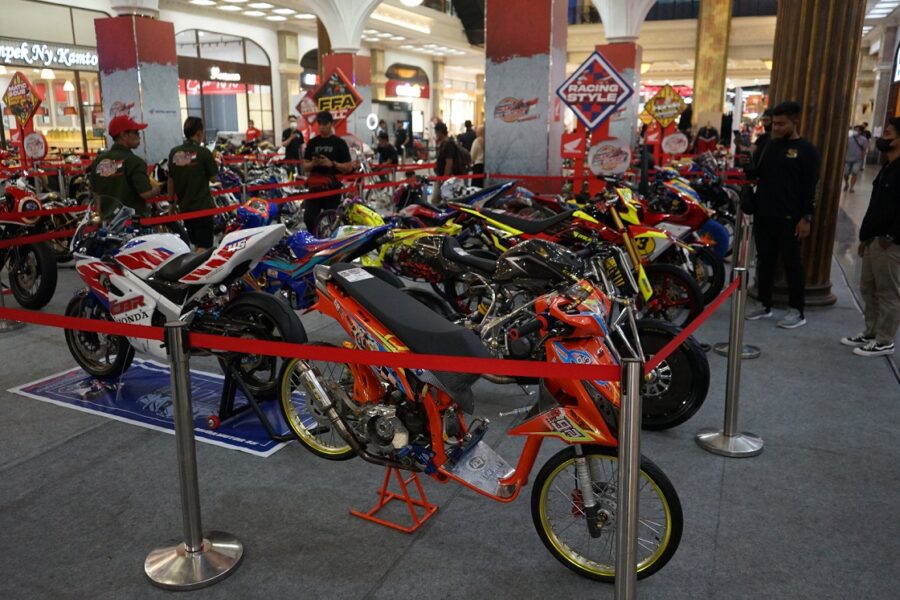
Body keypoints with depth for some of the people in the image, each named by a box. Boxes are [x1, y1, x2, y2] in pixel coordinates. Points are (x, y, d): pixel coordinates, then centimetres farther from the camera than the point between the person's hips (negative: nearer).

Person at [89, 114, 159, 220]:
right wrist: (156, 189, -2)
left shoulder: (98, 160, 5)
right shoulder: (134, 161, -15)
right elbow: (146, 193, -22)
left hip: (109, 220, 6)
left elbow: (94, 192, 11)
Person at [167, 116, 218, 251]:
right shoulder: (203, 152, -13)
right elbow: (213, 177, -6)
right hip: (203, 205, -6)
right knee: (204, 246, -2)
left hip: (184, 206, 6)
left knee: (196, 245, 20)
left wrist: (172, 202, 19)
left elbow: (171, 180, 8)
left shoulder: (174, 153, 1)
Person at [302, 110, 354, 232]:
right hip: (315, 186, 3)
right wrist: (313, 163, -11)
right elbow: (305, 165, 12)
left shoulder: (339, 143, -1)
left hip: (332, 186, -3)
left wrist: (331, 164, -18)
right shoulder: (312, 142, 10)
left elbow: (349, 167, -4)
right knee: (309, 218, -2)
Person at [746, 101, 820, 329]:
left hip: (789, 218, -6)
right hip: (764, 215, 6)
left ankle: (797, 311, 8)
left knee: (792, 263, 0)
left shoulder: (807, 150, -6)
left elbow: (811, 187, -9)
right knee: (765, 261, 11)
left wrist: (806, 217, -15)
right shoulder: (770, 145, 12)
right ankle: (765, 305, 21)